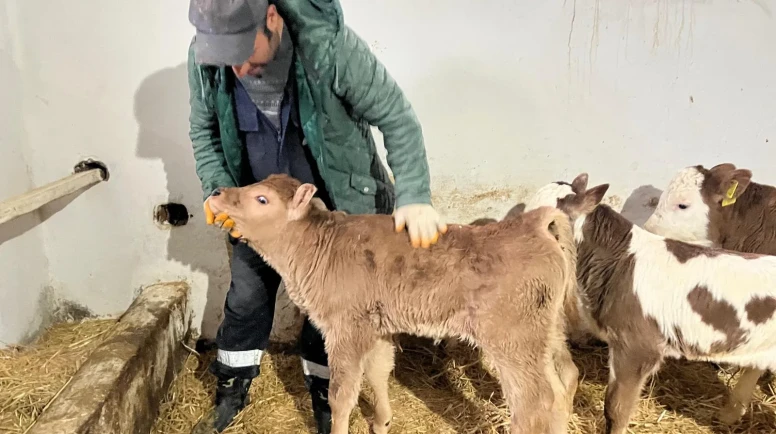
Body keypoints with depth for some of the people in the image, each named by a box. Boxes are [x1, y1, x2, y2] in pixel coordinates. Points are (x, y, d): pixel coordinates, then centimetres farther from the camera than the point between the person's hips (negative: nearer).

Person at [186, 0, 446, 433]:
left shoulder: (330, 43, -32)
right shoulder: (206, 56, -19)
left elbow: (397, 117, -25)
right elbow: (204, 131, -1)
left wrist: (414, 197, -34)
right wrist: (218, 190, -15)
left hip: (333, 203, -3)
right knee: (247, 297, 14)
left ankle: (323, 395, 33)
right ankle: (233, 390, 37)